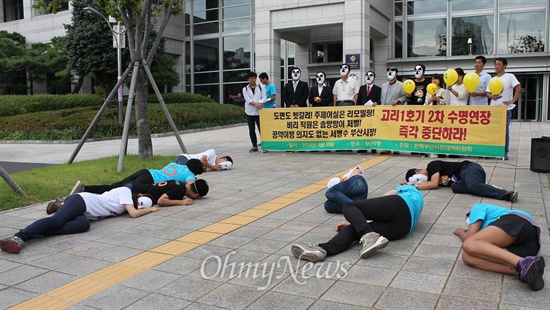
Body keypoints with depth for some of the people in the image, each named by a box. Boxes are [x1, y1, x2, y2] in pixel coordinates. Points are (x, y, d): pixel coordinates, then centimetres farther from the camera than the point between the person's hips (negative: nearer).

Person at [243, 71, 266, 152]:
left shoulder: (261, 87, 9)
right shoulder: (245, 89, 9)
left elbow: (264, 98, 1)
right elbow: (248, 99, -5)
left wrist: (259, 104, -18)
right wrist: (256, 104, -18)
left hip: (259, 111, -1)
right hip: (249, 112, 2)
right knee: (251, 130, 4)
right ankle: (254, 146, 12)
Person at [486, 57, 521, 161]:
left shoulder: (510, 76, -2)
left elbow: (518, 87, -11)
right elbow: (487, 93, 12)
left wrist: (513, 100, -18)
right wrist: (492, 96, -10)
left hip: (505, 108, -5)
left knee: (505, 131, 0)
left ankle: (505, 153, 6)